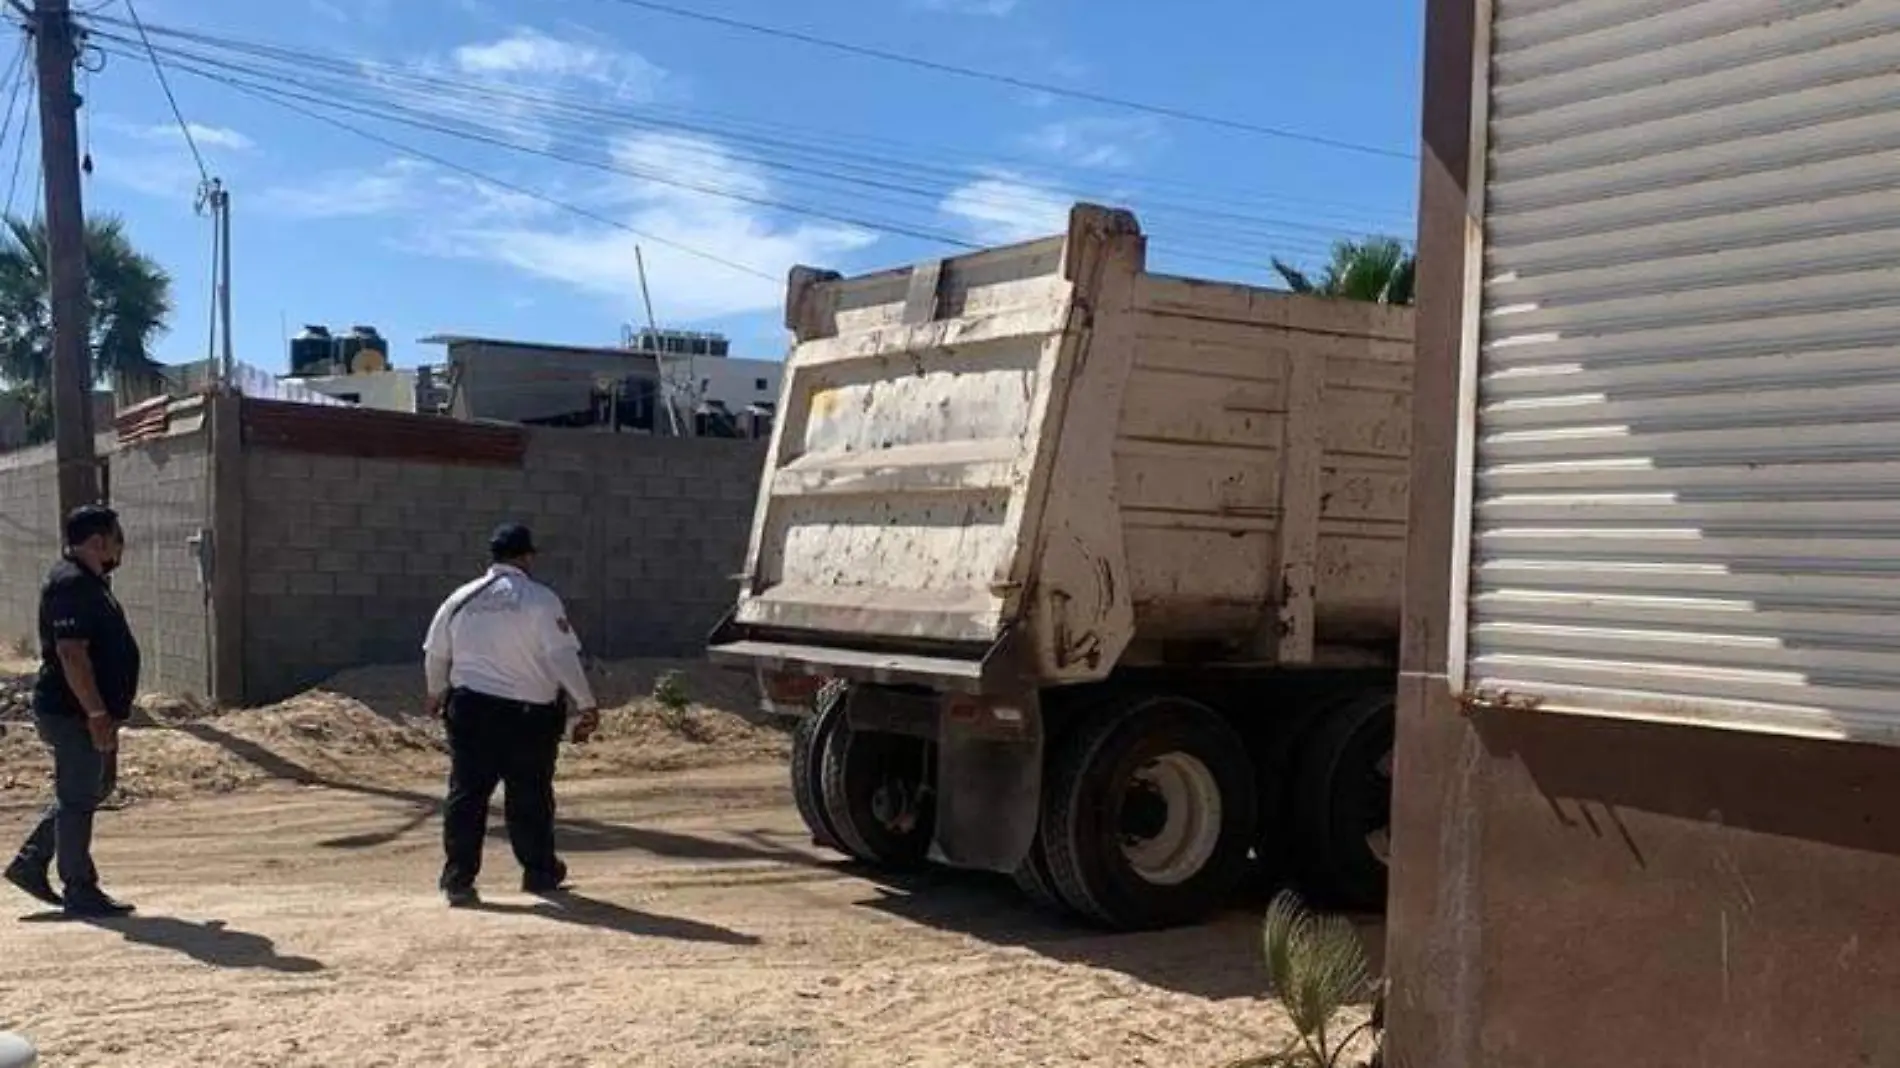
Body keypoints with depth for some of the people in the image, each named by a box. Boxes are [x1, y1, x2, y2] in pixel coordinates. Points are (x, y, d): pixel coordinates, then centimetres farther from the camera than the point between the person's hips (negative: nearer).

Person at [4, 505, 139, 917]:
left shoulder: (88, 582, 15)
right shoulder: (71, 585, -19)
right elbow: (72, 654, -26)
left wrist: (105, 713, 24)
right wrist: (98, 714, -25)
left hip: (87, 713, 11)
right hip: (73, 713, -11)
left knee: (95, 787, 19)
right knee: (78, 798, -1)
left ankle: (30, 863, 26)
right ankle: (80, 892, 8)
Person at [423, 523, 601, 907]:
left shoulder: (461, 599, 5)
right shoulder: (540, 600, -8)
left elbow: (435, 655, 14)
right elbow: (563, 656, -14)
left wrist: (437, 694, 31)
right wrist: (586, 705, -8)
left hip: (469, 707, 3)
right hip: (530, 713, -3)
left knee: (466, 793, 6)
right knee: (531, 796, 10)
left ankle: (458, 877, 1)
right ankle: (539, 872, 22)